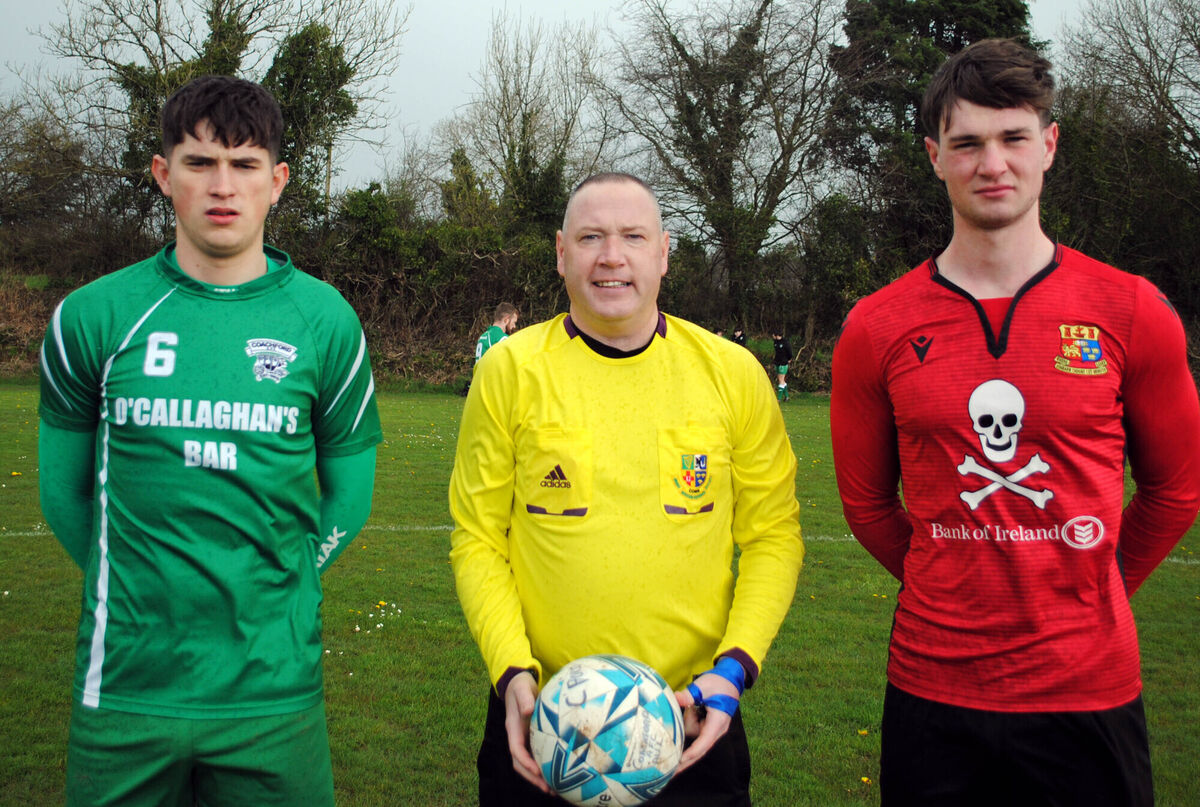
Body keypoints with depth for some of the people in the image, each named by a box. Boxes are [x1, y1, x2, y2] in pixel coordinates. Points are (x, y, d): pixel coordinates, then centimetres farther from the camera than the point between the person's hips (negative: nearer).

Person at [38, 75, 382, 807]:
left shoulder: (326, 321, 0)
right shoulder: (94, 316, 0)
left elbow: (349, 497, 7)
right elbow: (63, 491, 8)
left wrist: (273, 592, 4)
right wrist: (137, 590, 5)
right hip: (125, 688, 0)